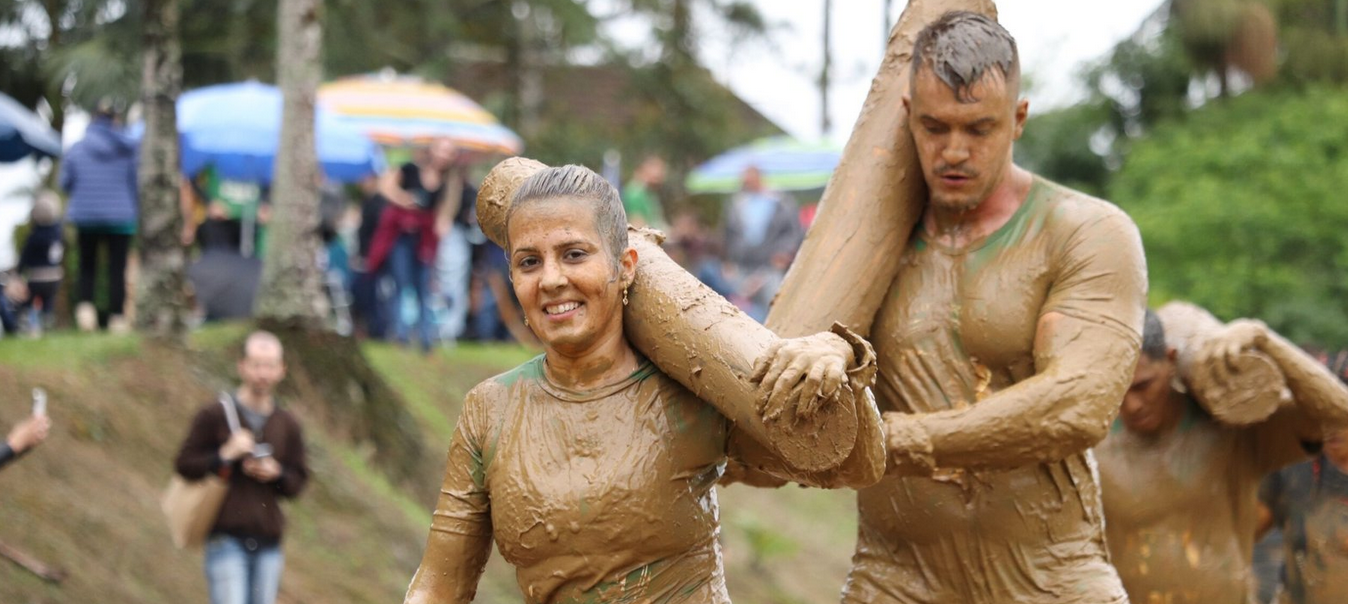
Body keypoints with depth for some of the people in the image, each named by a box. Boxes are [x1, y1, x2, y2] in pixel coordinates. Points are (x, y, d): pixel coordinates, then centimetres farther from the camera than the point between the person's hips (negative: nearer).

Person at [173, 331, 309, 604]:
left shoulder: (288, 425, 11)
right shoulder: (214, 416, 0)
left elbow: (298, 481, 15)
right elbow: (184, 464, -1)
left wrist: (276, 474, -6)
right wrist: (224, 456, -15)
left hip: (268, 543, 4)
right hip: (227, 539, -4)